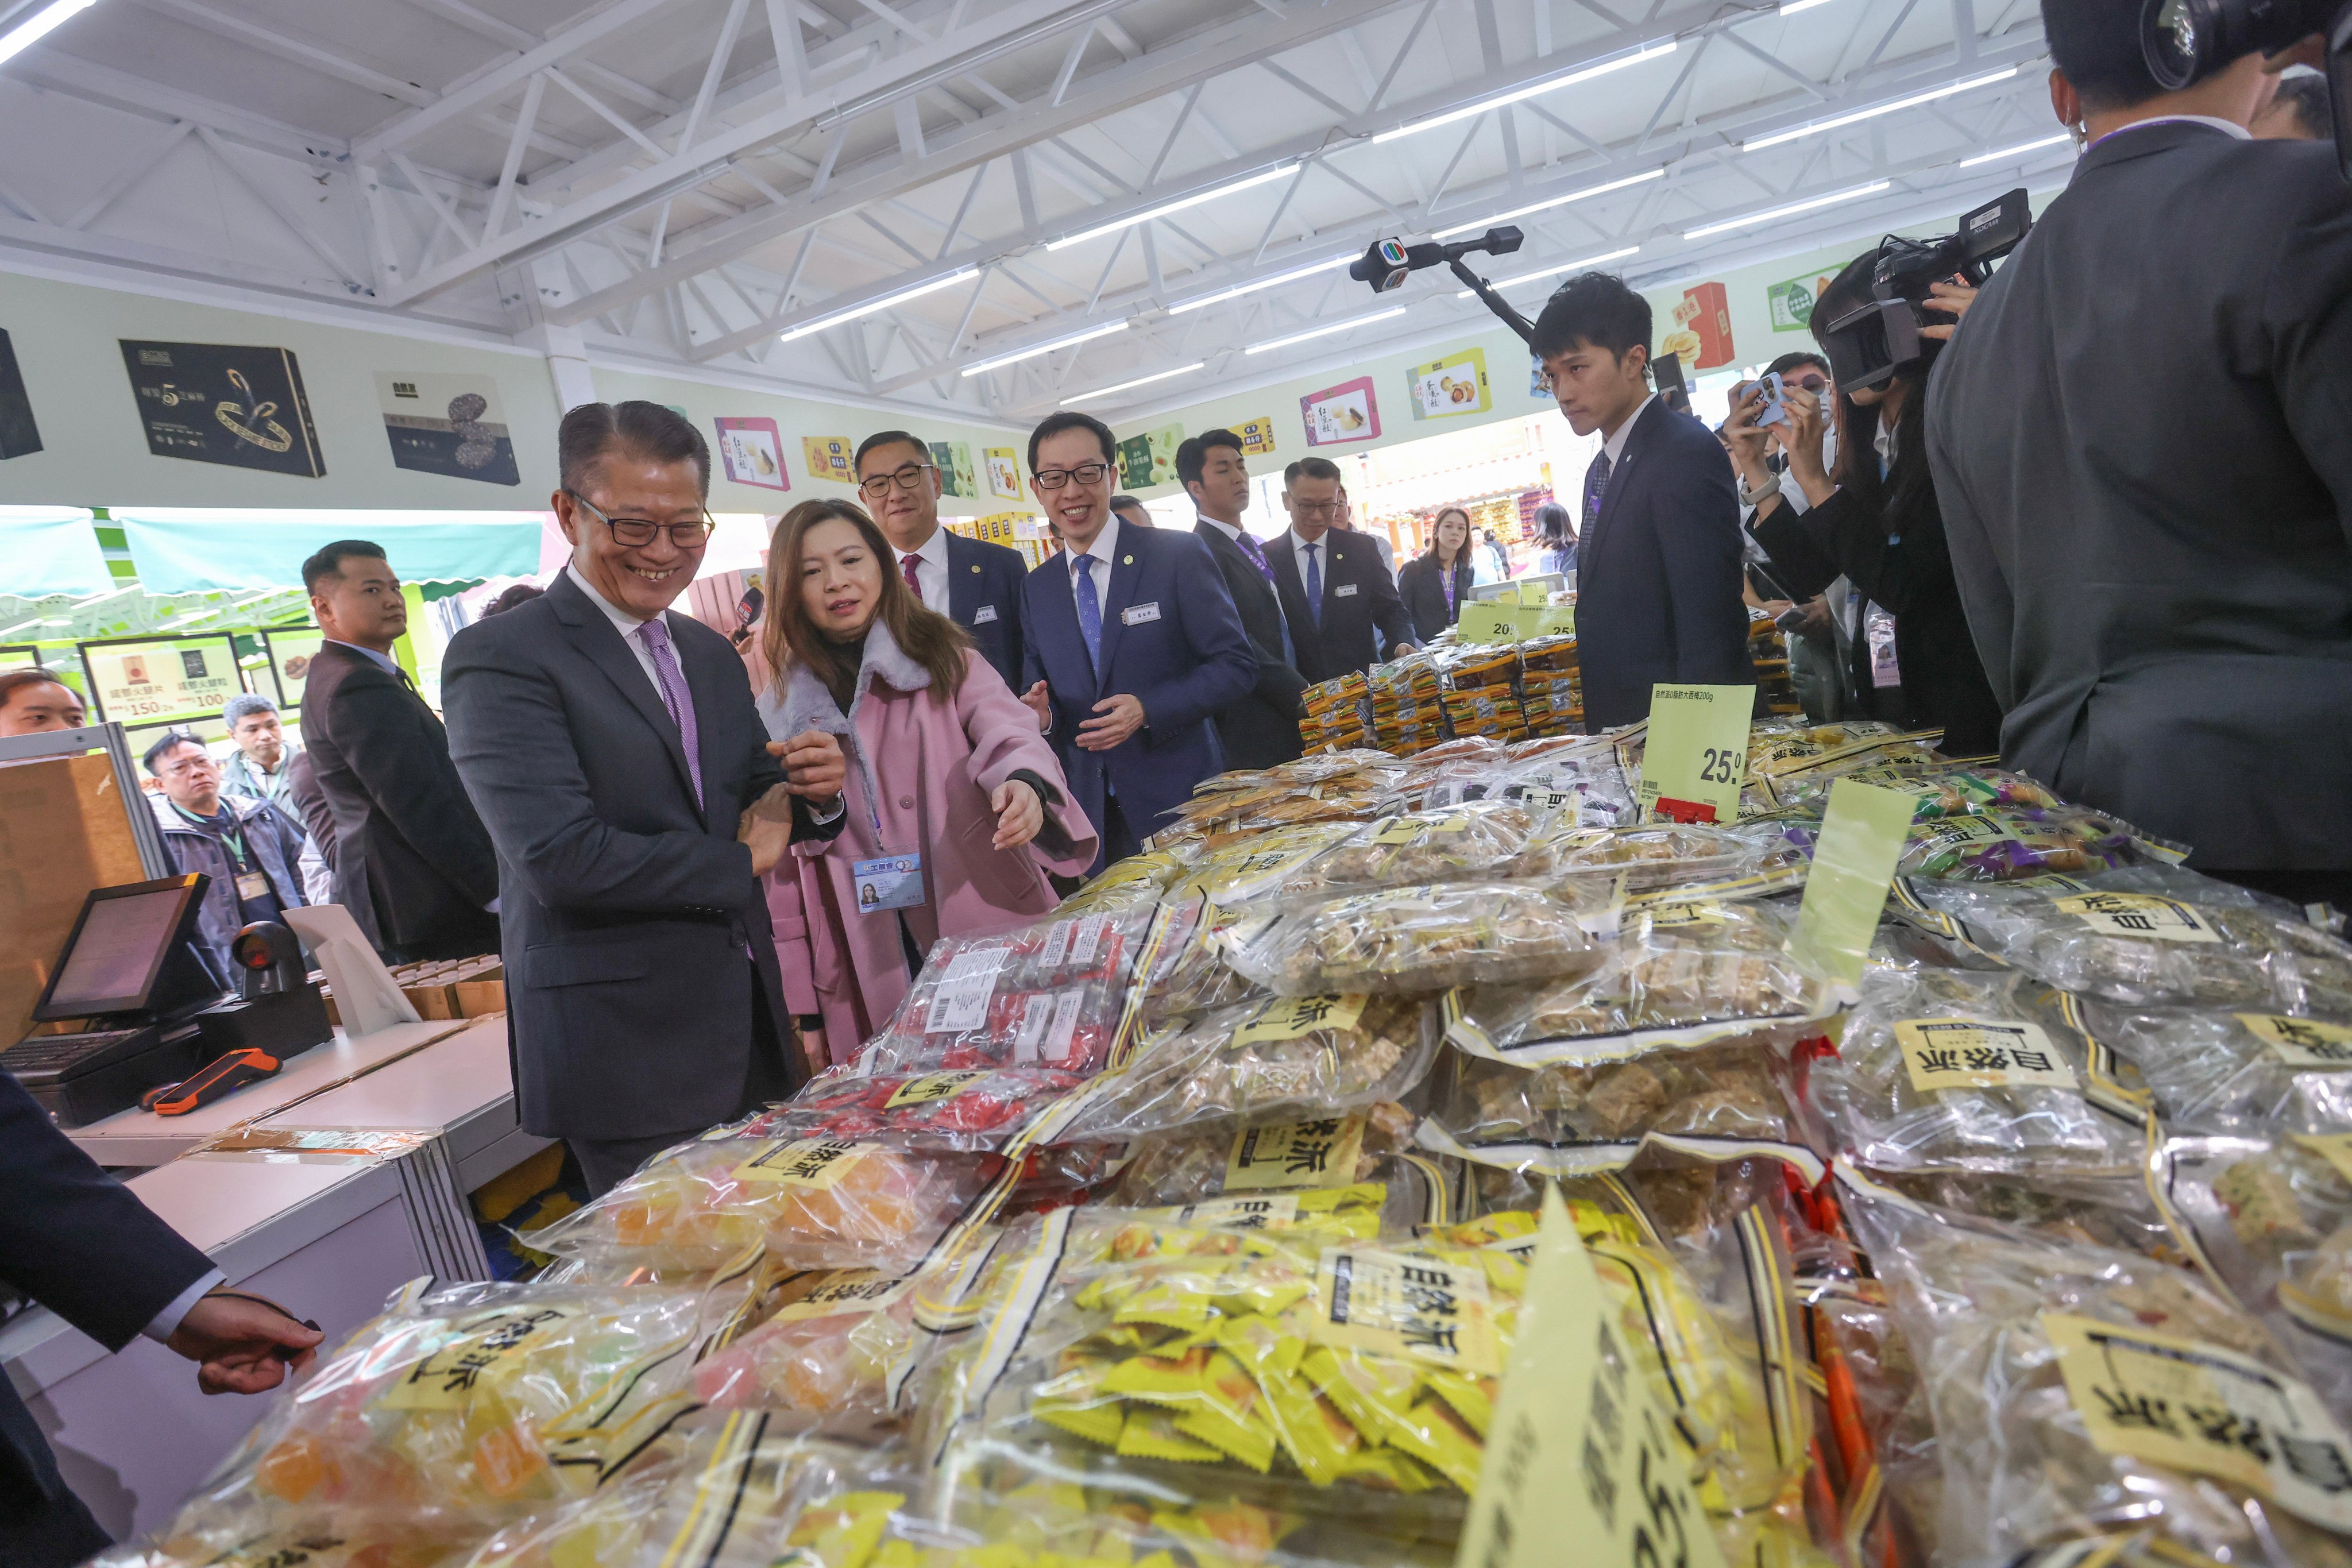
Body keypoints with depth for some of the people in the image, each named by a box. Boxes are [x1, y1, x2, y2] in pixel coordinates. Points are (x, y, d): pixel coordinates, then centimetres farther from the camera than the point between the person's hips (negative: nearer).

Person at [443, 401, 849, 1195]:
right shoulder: (499, 658, -11)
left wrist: (816, 793, -10)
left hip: (750, 1021, 7)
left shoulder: (711, 654, 11)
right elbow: (560, 859, -21)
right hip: (628, 1051, -6)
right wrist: (739, 863, -10)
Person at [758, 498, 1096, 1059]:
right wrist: (801, 1006, 4)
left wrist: (1026, 783, -38)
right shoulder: (783, 706, 6)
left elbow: (1009, 732, -13)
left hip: (990, 931, -1)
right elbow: (786, 860, 7)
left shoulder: (943, 659, 2)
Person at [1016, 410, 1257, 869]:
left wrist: (1149, 710, -20)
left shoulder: (1179, 556, -5)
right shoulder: (1035, 589, 9)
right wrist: (1041, 712, -9)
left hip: (1182, 801, -3)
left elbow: (1237, 664, -8)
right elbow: (1042, 685, 14)